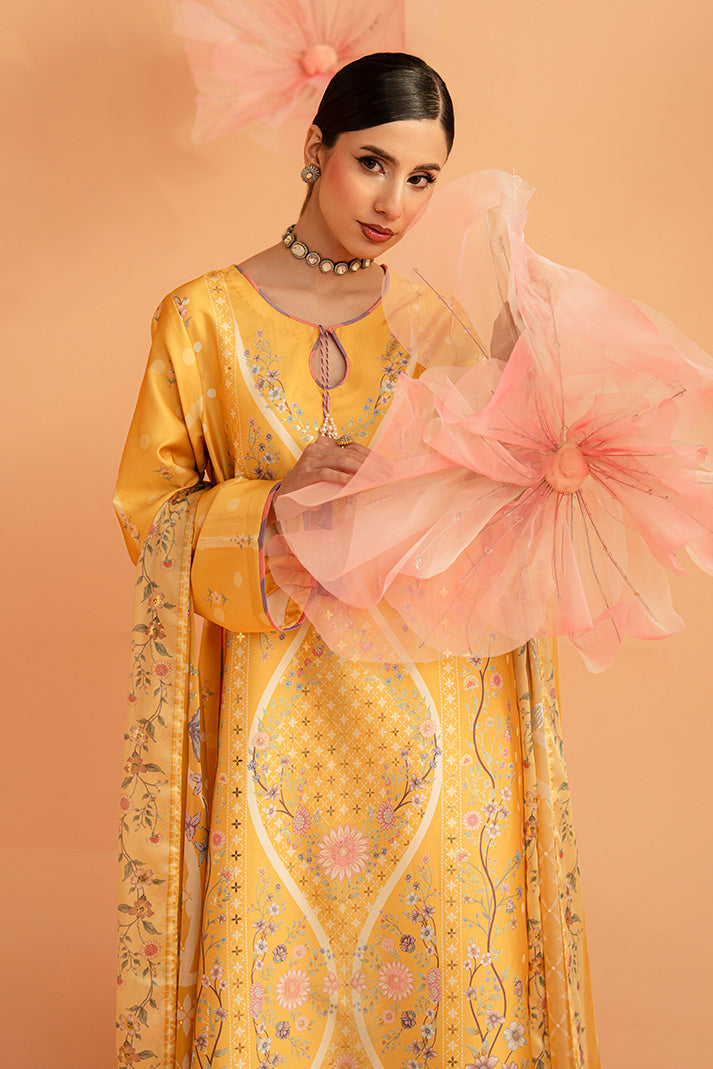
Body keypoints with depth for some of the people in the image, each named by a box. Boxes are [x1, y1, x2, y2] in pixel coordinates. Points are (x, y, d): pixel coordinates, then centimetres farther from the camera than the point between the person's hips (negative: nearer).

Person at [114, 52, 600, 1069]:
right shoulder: (205, 316, -1)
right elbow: (151, 515, 0)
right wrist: (274, 502, -17)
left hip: (431, 710, 2)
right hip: (276, 712, -1)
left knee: (437, 974, 11)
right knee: (276, 985, 8)